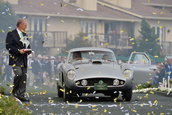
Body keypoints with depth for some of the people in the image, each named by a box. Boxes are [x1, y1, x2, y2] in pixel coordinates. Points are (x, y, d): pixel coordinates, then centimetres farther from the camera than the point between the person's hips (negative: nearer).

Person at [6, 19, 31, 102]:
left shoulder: (25, 34, 19)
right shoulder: (11, 34, -4)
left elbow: (28, 45, 27)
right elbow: (8, 46, -10)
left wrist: (28, 50, 4)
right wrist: (18, 51, -19)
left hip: (24, 60, 7)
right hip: (15, 59, -7)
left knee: (24, 76, 2)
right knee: (18, 74, -21)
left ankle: (22, 95, 6)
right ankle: (15, 91, -1)